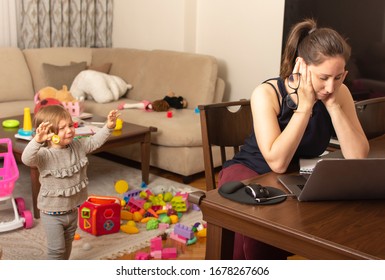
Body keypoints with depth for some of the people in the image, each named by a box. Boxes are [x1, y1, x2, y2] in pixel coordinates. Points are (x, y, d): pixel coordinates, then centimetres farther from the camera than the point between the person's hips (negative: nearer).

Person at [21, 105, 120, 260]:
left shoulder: (78, 146, -6)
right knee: (56, 249, 1)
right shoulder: (44, 154, -27)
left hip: (72, 210, 7)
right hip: (52, 213, -7)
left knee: (67, 243, 26)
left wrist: (108, 126, -7)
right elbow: (27, 159, -44)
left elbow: (95, 141, 6)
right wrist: (37, 140, -61)